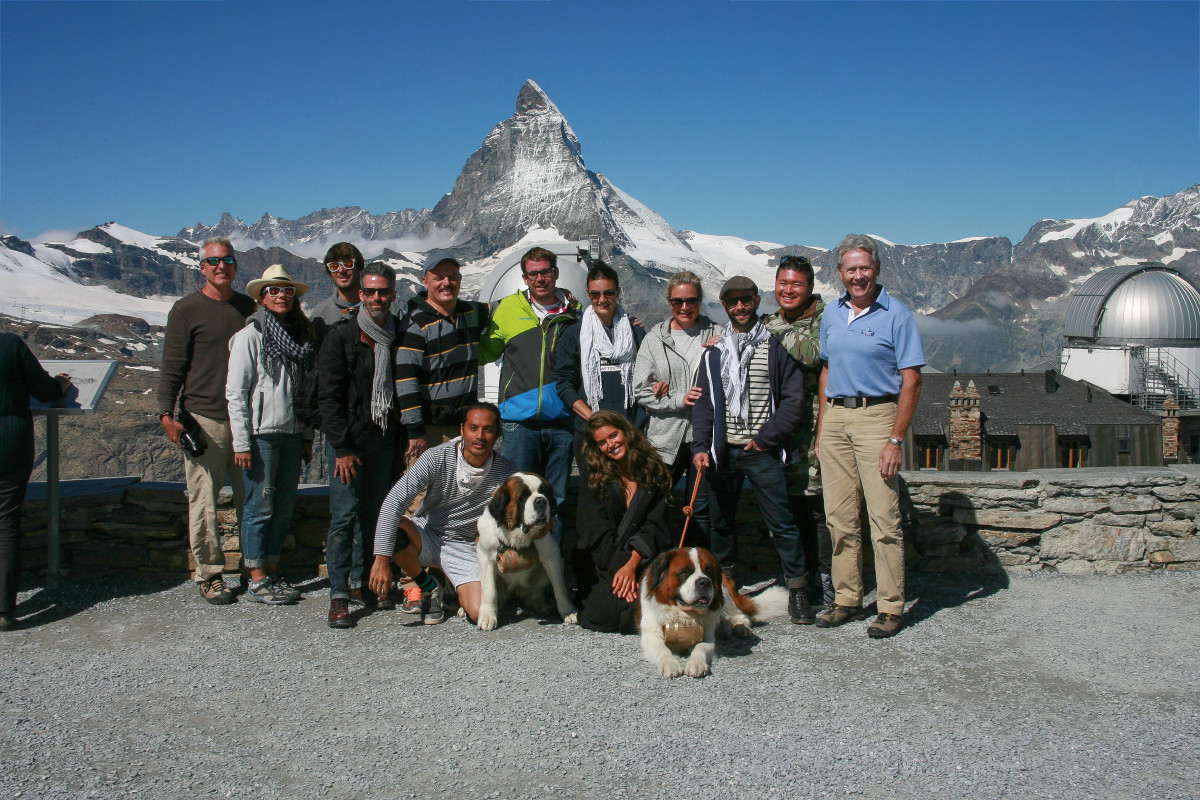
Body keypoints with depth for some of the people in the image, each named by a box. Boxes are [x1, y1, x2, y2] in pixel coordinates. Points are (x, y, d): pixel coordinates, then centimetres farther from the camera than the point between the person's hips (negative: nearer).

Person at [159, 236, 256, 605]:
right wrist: (167, 414, -11)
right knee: (204, 501, -1)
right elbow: (172, 366, -2)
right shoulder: (186, 309, -1)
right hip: (204, 420, -4)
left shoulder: (248, 307, 13)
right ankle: (209, 574, 10)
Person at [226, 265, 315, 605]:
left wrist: (307, 435, 13)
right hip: (261, 435, -6)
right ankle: (257, 582, 10)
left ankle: (272, 574, 21)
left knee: (285, 507, 9)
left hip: (292, 434, 6)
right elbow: (236, 392, -8)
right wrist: (241, 442, -12)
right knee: (260, 507, 0)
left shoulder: (300, 335, 13)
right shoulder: (250, 335, -5)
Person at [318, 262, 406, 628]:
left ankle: (362, 580, 22)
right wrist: (342, 447, -13)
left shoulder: (400, 335, 9)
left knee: (373, 513, 8)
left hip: (387, 440, 4)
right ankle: (339, 595, 0)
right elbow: (328, 396, -7)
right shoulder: (341, 336, -3)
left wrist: (405, 437, 7)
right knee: (345, 515, -6)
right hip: (351, 439, -4)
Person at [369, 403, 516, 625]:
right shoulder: (437, 457, -19)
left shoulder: (506, 472, -14)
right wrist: (382, 559, -32)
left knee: (479, 613, -23)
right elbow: (394, 502, -24)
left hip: (462, 546, 0)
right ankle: (428, 586, -4)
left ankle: (457, 587, 16)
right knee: (393, 529, -34)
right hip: (425, 534, 0)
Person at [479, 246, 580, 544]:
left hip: (562, 420, 1)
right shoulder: (509, 308, 5)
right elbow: (486, 352, 14)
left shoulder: (574, 311, 8)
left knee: (557, 497, 9)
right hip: (520, 420, -1)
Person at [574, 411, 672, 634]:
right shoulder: (596, 477, 1)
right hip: (601, 563, -1)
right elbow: (597, 532, -7)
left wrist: (631, 565, -18)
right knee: (605, 615, -24)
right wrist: (618, 568, -20)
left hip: (644, 558, 1)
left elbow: (654, 525, -4)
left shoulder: (654, 471, 3)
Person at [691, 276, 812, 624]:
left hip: (762, 451, -3)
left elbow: (793, 398, -3)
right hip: (722, 451, 3)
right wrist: (701, 446, -3)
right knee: (721, 520, 12)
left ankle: (798, 588, 8)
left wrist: (766, 437, -10)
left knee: (780, 520, -4)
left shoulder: (775, 346, 1)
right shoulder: (714, 351, 10)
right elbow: (704, 402, 9)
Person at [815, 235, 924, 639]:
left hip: (876, 416, -6)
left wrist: (896, 439, -15)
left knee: (884, 518, -5)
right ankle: (847, 599, 19)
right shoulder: (832, 313, 12)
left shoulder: (896, 314, -6)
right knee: (839, 517, 8)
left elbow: (911, 381, -9)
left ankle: (891, 607, 5)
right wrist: (822, 427, 12)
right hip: (834, 417, 6)